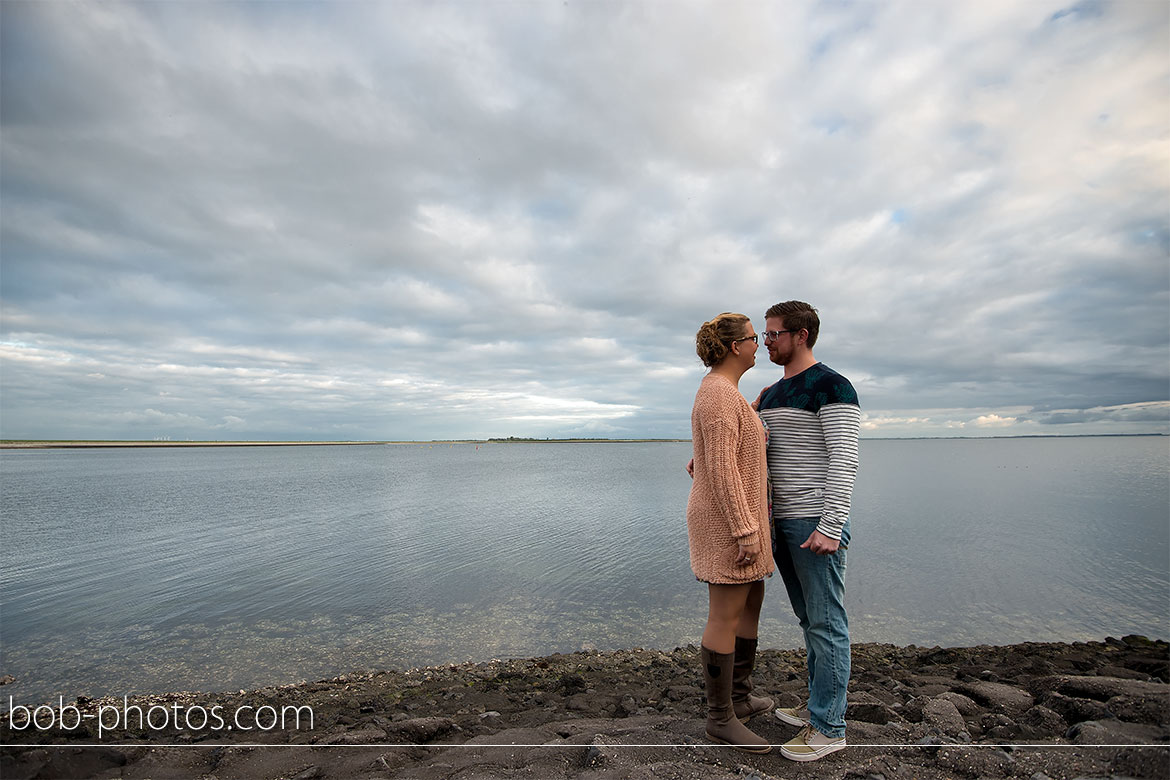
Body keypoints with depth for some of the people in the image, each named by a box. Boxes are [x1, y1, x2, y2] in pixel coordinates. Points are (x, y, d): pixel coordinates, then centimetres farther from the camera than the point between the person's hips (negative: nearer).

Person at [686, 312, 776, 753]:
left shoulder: (725, 394, 14)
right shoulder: (719, 392, -20)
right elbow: (721, 469, -24)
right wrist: (746, 530, -23)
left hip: (737, 517, 11)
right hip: (728, 521, -11)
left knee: (752, 602, 21)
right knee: (727, 617, 1)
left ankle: (739, 696, 35)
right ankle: (721, 719, 17)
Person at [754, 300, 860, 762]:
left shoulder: (832, 387, -11)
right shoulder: (771, 394, 15)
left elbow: (844, 460, -18)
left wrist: (830, 527, -22)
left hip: (816, 523, -8)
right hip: (781, 521, 9)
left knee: (826, 623, 2)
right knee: (809, 619, 18)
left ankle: (828, 728, 14)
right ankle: (819, 705, 32)